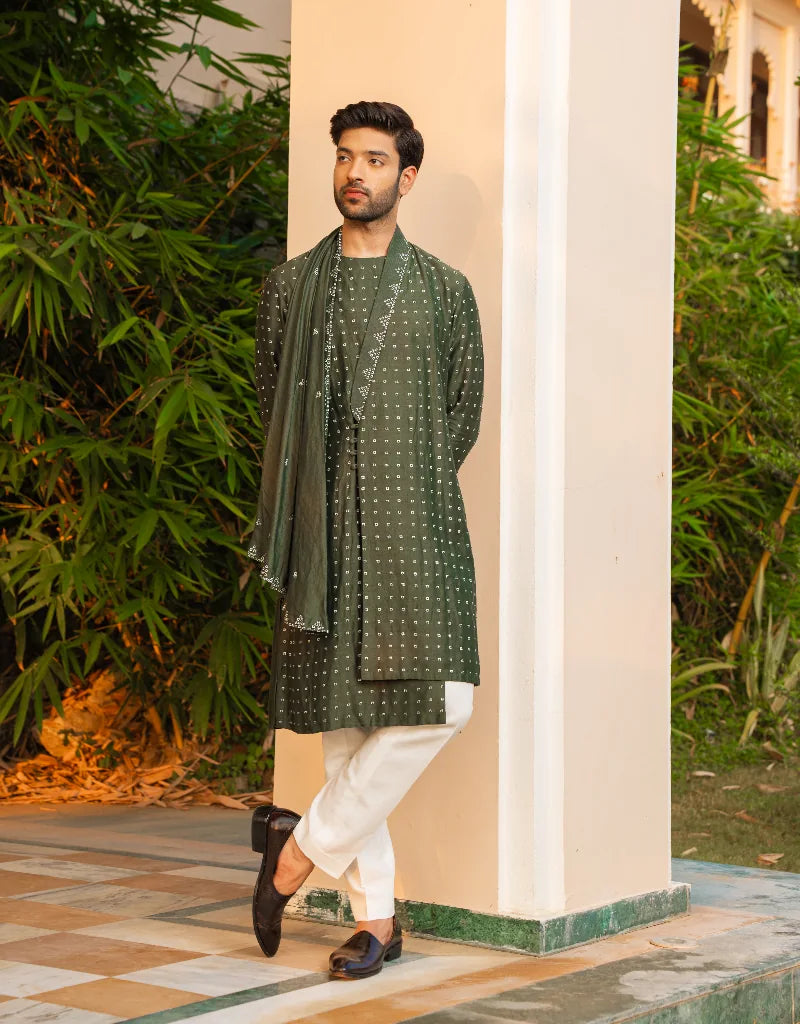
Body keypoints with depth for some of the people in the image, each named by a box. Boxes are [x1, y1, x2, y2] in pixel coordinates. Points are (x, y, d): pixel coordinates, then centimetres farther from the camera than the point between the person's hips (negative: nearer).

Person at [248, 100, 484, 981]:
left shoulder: (443, 291, 10)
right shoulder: (292, 285, 12)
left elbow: (462, 416, 12)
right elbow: (271, 402, 16)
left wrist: (407, 495, 6)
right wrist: (316, 501, 9)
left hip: (414, 530, 0)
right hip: (326, 532, 1)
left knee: (438, 703, -14)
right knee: (342, 717, 0)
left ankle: (303, 846, 2)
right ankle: (375, 916, 8)